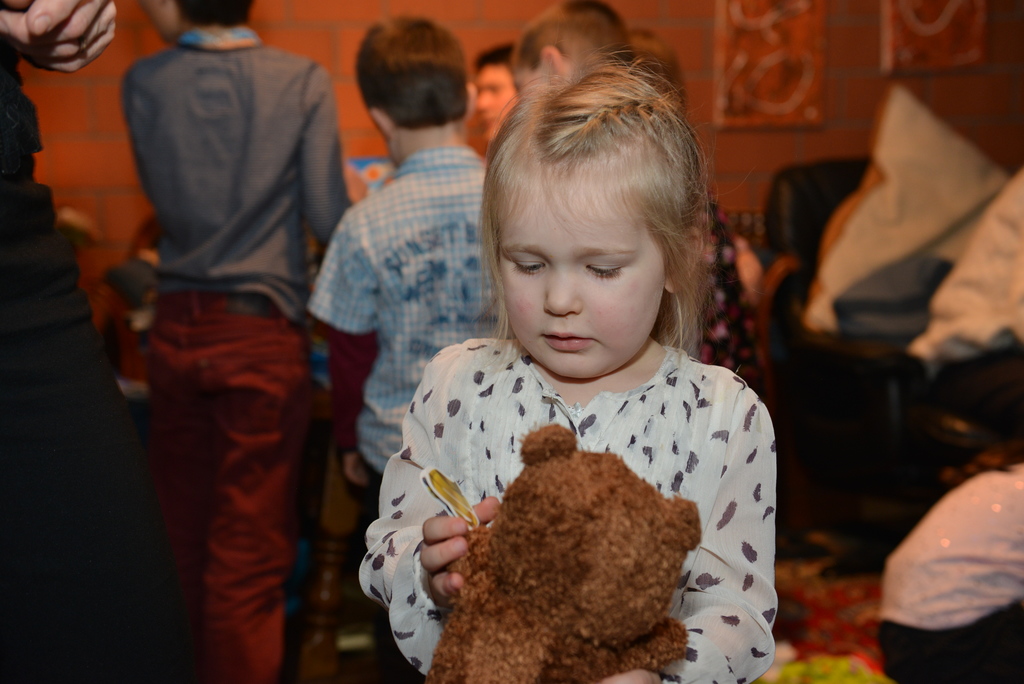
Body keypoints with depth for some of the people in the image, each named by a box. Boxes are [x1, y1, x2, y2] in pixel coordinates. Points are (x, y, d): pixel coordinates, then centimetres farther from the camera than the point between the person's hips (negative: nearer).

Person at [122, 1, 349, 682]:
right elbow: (328, 218, -9)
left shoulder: (144, 83, -1)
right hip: (264, 330, -3)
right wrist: (364, 196, 12)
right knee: (250, 548, 5)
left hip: (176, 330, 3)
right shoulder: (304, 81, -9)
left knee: (182, 530, 16)